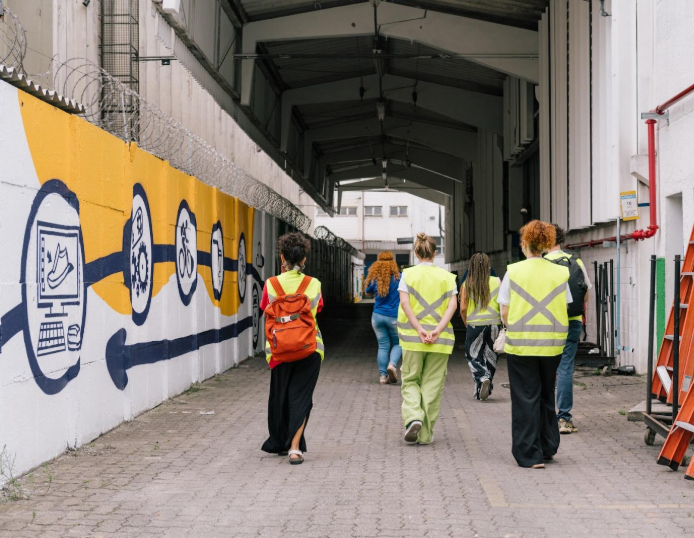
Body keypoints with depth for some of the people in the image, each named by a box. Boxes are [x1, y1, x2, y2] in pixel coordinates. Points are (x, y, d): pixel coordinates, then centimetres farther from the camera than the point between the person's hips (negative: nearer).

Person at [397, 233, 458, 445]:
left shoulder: (408, 274, 2)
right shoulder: (447, 276, 5)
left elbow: (405, 303, -10)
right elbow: (452, 305, -7)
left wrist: (420, 330, -12)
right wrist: (437, 330, -13)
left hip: (412, 338, -1)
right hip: (440, 340, 1)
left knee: (410, 380, 12)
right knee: (432, 384, 7)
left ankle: (413, 417, -12)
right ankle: (425, 434, 8)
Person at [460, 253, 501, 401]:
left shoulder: (467, 284, -2)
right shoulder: (497, 282, -1)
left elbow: (463, 308, -4)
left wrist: (466, 324, 10)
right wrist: (503, 324, 10)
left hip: (474, 324, -1)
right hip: (493, 324, 1)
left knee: (473, 357, 9)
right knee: (490, 357, 13)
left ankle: (483, 378, -17)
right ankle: (484, 389, 18)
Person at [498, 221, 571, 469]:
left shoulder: (513, 271, -6)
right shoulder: (560, 273, 1)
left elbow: (504, 312, -5)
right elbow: (564, 308, 2)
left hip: (520, 344, -3)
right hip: (552, 344, 3)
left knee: (526, 398, 3)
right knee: (546, 395, 19)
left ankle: (530, 454, 3)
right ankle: (548, 447, 26)